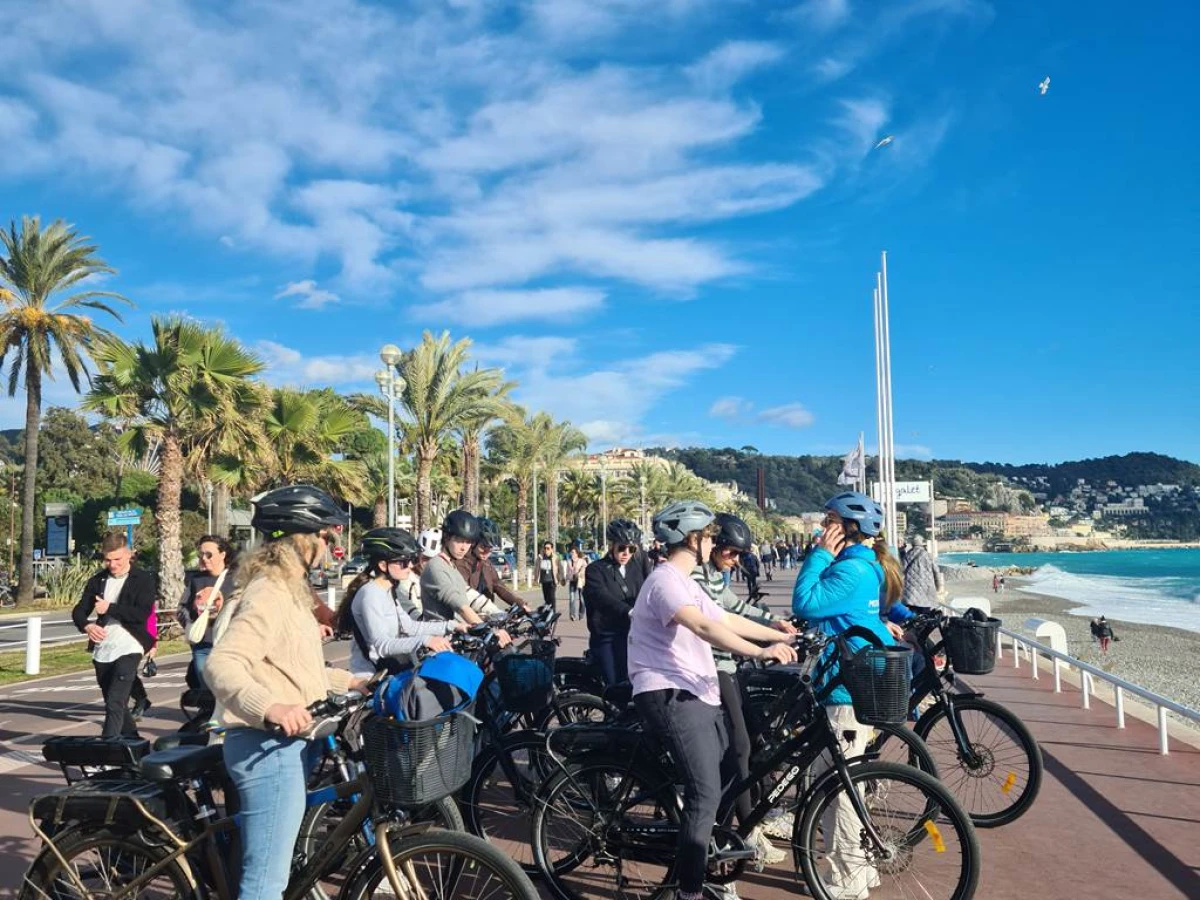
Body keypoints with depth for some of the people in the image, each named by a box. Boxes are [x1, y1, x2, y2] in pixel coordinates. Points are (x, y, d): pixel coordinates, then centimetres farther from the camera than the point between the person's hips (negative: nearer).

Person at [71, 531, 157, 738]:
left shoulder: (143, 580, -5)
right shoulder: (98, 581, 10)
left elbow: (142, 614, -16)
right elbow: (79, 611, 7)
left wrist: (109, 608, -18)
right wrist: (87, 625, -15)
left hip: (128, 649, -6)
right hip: (102, 651, 6)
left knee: (115, 704, -15)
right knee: (114, 704, 16)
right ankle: (133, 742, 32)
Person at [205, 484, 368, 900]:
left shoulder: (286, 588, 15)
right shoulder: (270, 594, -18)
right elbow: (220, 665, -31)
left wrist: (349, 681, 23)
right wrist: (270, 707, -46)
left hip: (284, 745, 11)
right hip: (269, 748, -11)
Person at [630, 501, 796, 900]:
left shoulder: (685, 582, 18)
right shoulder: (666, 580, -16)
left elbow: (729, 620, 20)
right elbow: (704, 628, -31)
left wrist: (786, 637, 17)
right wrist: (761, 652, -40)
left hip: (696, 696, 11)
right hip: (670, 697, -11)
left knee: (733, 775, 16)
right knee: (706, 794, -16)